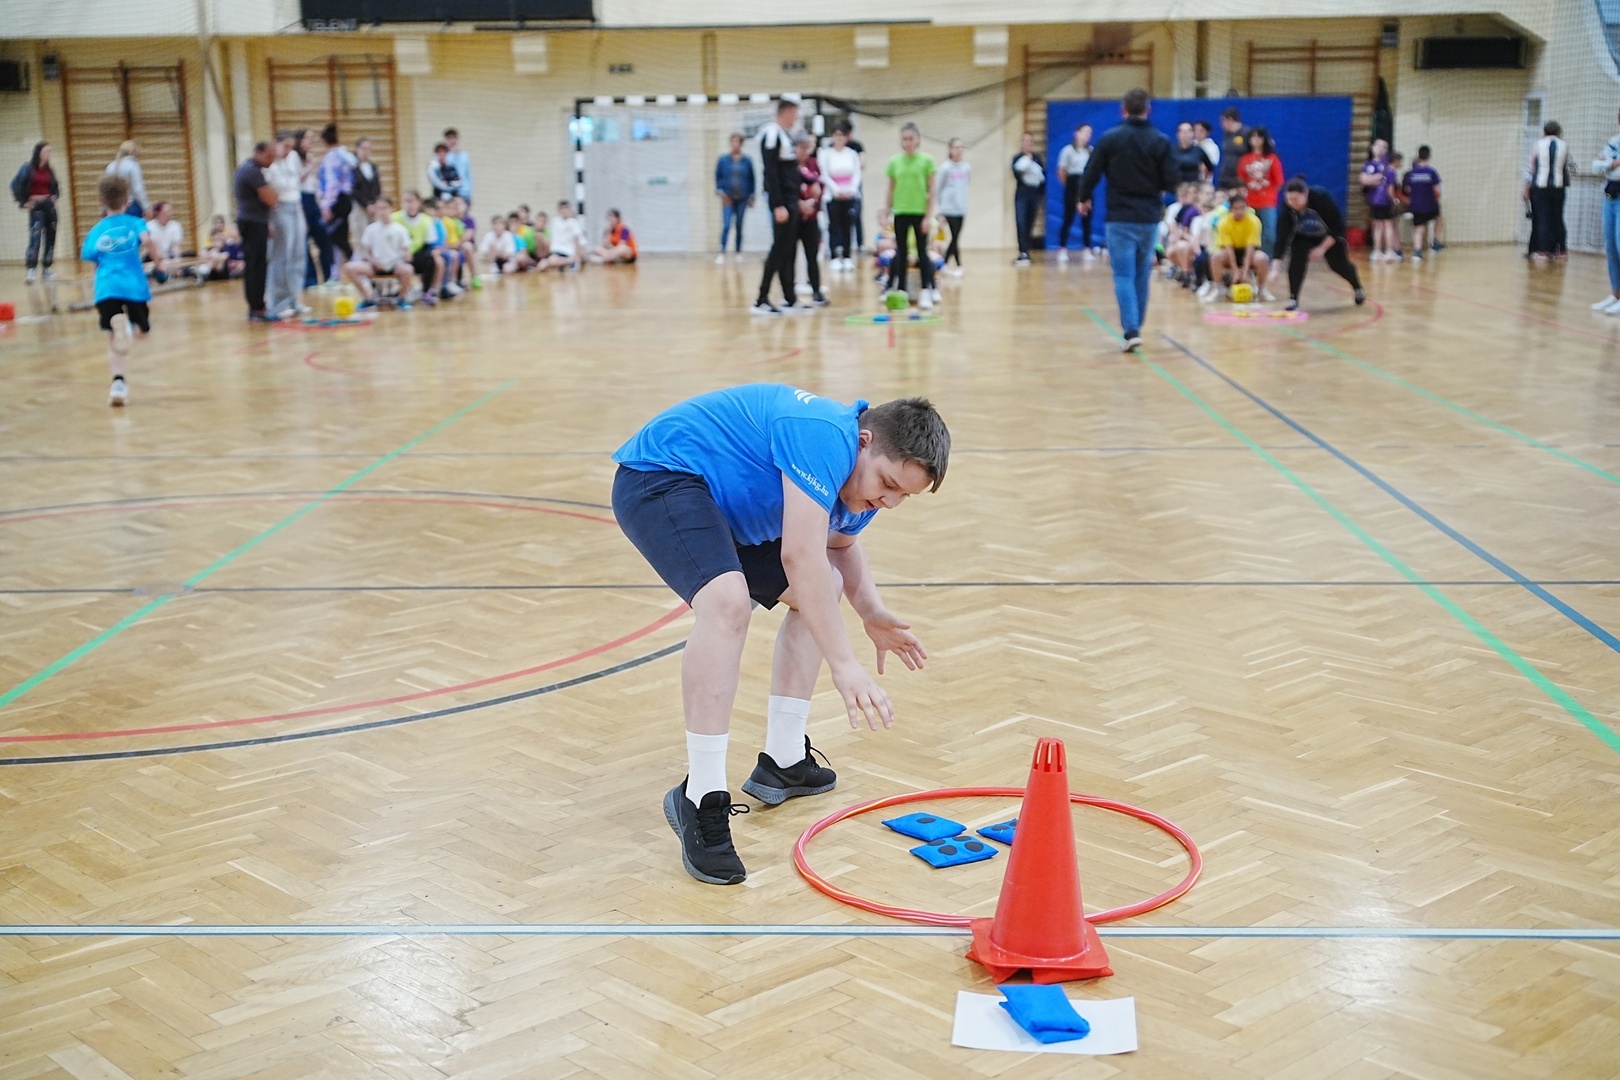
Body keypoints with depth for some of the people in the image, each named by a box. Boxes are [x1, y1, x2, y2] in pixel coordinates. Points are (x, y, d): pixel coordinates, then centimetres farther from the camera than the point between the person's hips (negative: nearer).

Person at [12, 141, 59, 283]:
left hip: (49, 205, 5)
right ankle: (30, 269, -18)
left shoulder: (49, 170, 7)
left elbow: (56, 187, 23)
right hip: (35, 206, -5)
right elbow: (15, 185, -8)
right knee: (35, 236, -15)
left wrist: (55, 197, 6)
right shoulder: (28, 168, -7)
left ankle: (47, 267, 15)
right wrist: (23, 202, -8)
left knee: (50, 237, 6)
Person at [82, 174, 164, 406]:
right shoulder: (135, 223, 9)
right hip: (134, 286, -1)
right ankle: (130, 327, -8)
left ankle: (118, 381, -24)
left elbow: (93, 262, 15)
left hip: (106, 289, 1)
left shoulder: (96, 232, 14)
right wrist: (158, 261, 0)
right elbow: (146, 240, -12)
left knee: (113, 339, -1)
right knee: (143, 329, 23)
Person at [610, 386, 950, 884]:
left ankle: (782, 763, 24)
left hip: (725, 504, 11)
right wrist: (844, 664, -37)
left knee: (819, 593, 17)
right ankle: (701, 798, -28)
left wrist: (872, 612, 5)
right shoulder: (826, 437, -29)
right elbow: (800, 556, -36)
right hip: (659, 476, -11)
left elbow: (840, 545, 23)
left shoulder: (861, 484, 2)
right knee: (727, 599, -34)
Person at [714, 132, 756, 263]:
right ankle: (722, 253, -14)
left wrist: (751, 196, 5)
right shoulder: (723, 160, 1)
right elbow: (718, 177, 6)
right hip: (728, 198, -1)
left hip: (742, 199, 1)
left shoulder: (747, 161, 2)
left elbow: (751, 179, 7)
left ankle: (739, 252, 20)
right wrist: (720, 191, -5)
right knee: (726, 226, -13)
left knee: (739, 226, 9)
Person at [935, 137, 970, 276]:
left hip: (961, 209, 4)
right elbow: (939, 189, 2)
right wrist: (943, 204, 7)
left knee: (955, 238, 8)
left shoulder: (967, 167, 4)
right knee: (955, 237, -6)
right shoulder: (945, 168, -7)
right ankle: (958, 266, 1)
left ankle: (946, 264, 19)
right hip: (949, 209, -4)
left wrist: (964, 203, 12)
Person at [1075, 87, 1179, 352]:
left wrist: (1084, 199, 15)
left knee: (1123, 275, -2)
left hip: (1119, 218, -2)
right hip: (1149, 218, 2)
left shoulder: (1109, 138, -6)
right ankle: (1136, 326, 26)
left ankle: (1132, 330, -16)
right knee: (1142, 274, 16)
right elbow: (1171, 182, -4)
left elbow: (1091, 174, -4)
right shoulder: (1161, 141, -3)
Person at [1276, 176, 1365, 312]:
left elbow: (1337, 226, -27)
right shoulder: (1286, 208, -33)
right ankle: (1293, 300, -15)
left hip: (1330, 236, -1)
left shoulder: (1321, 197, -38)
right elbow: (1281, 237, -36)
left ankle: (1357, 288, 41)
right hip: (1303, 237, 1)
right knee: (1296, 260, -23)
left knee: (1338, 265, 10)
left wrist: (1322, 248, -32)